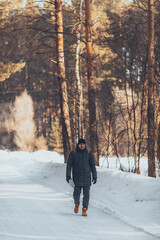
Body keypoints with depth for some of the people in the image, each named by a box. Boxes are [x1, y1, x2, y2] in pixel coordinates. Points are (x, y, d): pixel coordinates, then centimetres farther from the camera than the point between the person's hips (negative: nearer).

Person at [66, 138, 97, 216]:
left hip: (86, 177, 1)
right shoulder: (73, 153, 2)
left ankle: (84, 210, 2)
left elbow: (93, 165, 8)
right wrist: (68, 175, -9)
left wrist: (94, 176, 4)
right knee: (76, 193, -7)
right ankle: (77, 204, 24)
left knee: (86, 194, -4)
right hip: (77, 177, -1)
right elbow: (69, 165, 1)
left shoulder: (89, 154, 5)